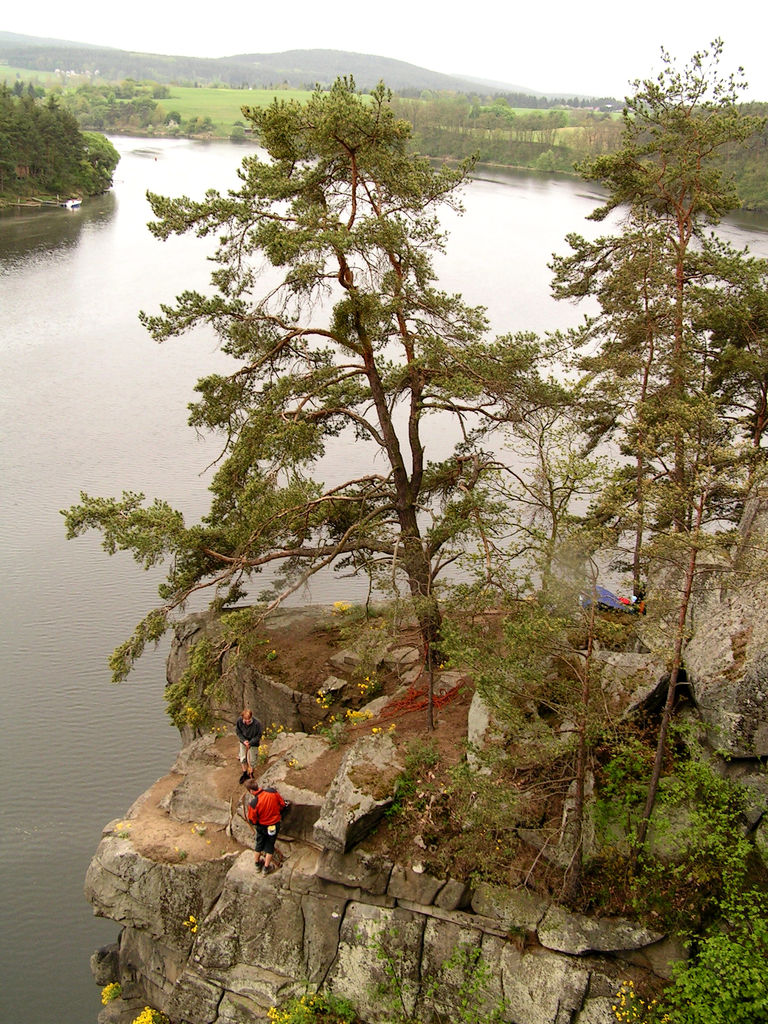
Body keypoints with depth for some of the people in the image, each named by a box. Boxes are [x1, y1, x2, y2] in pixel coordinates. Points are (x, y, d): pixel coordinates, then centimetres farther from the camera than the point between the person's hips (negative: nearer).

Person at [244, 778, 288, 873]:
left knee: (259, 844, 25)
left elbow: (252, 820, -15)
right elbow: (282, 805, -8)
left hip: (261, 826, -1)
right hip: (274, 825, 1)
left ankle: (257, 863, 43)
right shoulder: (272, 791, -24)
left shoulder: (253, 803, -30)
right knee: (270, 845, 20)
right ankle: (266, 867, 31)